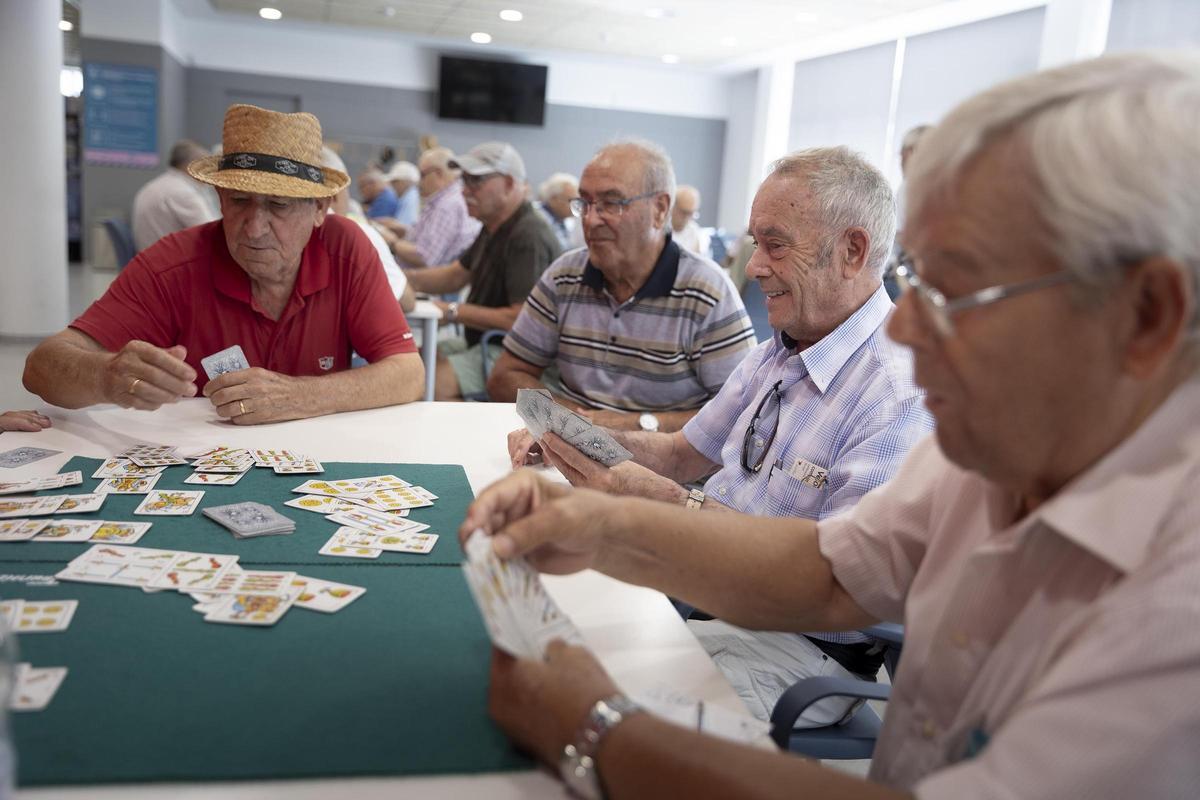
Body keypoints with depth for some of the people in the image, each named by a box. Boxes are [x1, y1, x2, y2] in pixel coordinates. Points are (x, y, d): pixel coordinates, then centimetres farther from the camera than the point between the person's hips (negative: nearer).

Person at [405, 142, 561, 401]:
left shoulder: (529, 237, -20)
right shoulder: (494, 229, 15)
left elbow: (521, 319, -26)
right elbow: (454, 276, 21)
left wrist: (453, 312, -16)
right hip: (482, 342, 11)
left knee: (435, 383, -28)